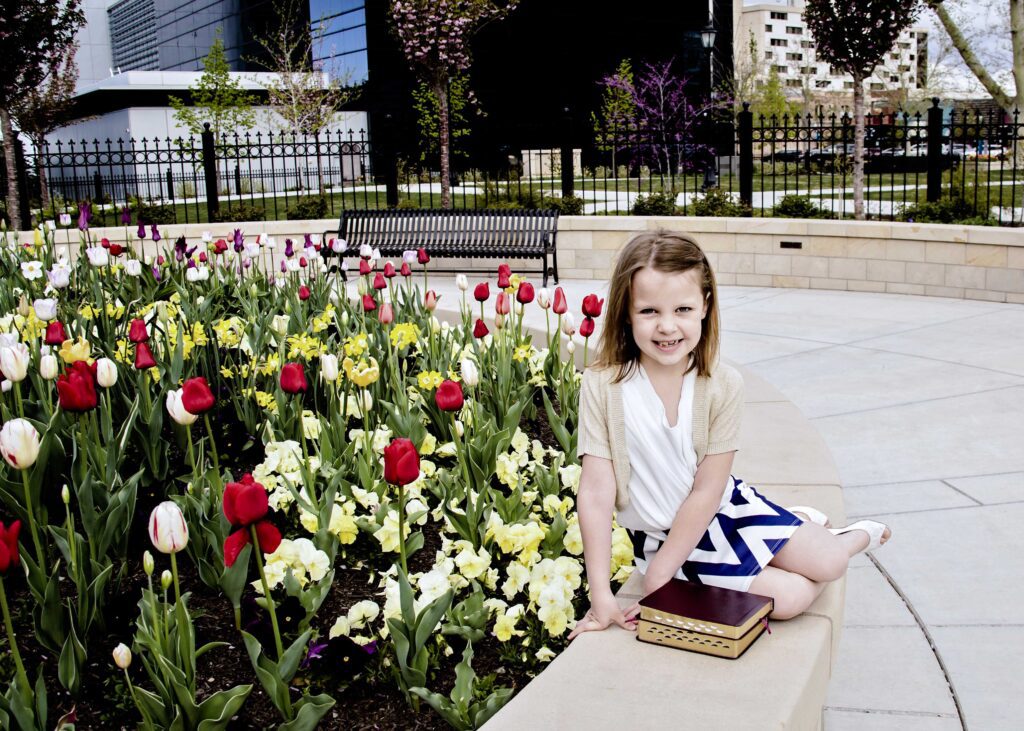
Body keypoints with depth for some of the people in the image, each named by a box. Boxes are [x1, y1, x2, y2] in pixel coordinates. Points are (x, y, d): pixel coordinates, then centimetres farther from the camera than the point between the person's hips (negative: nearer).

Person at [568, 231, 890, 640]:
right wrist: (601, 597, -23)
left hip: (724, 509, 2)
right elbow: (596, 492, -22)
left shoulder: (723, 385, -17)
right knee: (787, 597, -13)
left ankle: (852, 537, 29)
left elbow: (707, 491, -16)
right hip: (662, 535, -1)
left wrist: (658, 577, -17)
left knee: (828, 564, -7)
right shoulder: (602, 387, -21)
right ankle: (803, 529, 20)